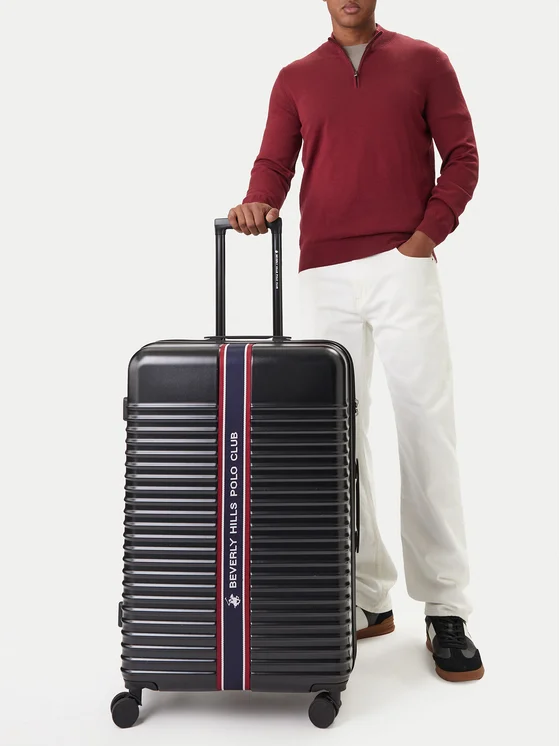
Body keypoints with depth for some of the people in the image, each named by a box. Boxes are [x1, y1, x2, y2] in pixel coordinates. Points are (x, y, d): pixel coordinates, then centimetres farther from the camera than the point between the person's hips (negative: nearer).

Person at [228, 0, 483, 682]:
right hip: (324, 277, 2)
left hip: (403, 268, -2)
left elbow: (461, 156, 8)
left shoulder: (424, 62, 14)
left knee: (427, 431, -5)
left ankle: (445, 610, 6)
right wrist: (258, 204, -15)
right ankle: (367, 599, 14)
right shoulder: (295, 78, 18)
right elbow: (275, 162, 7)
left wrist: (425, 235, -5)